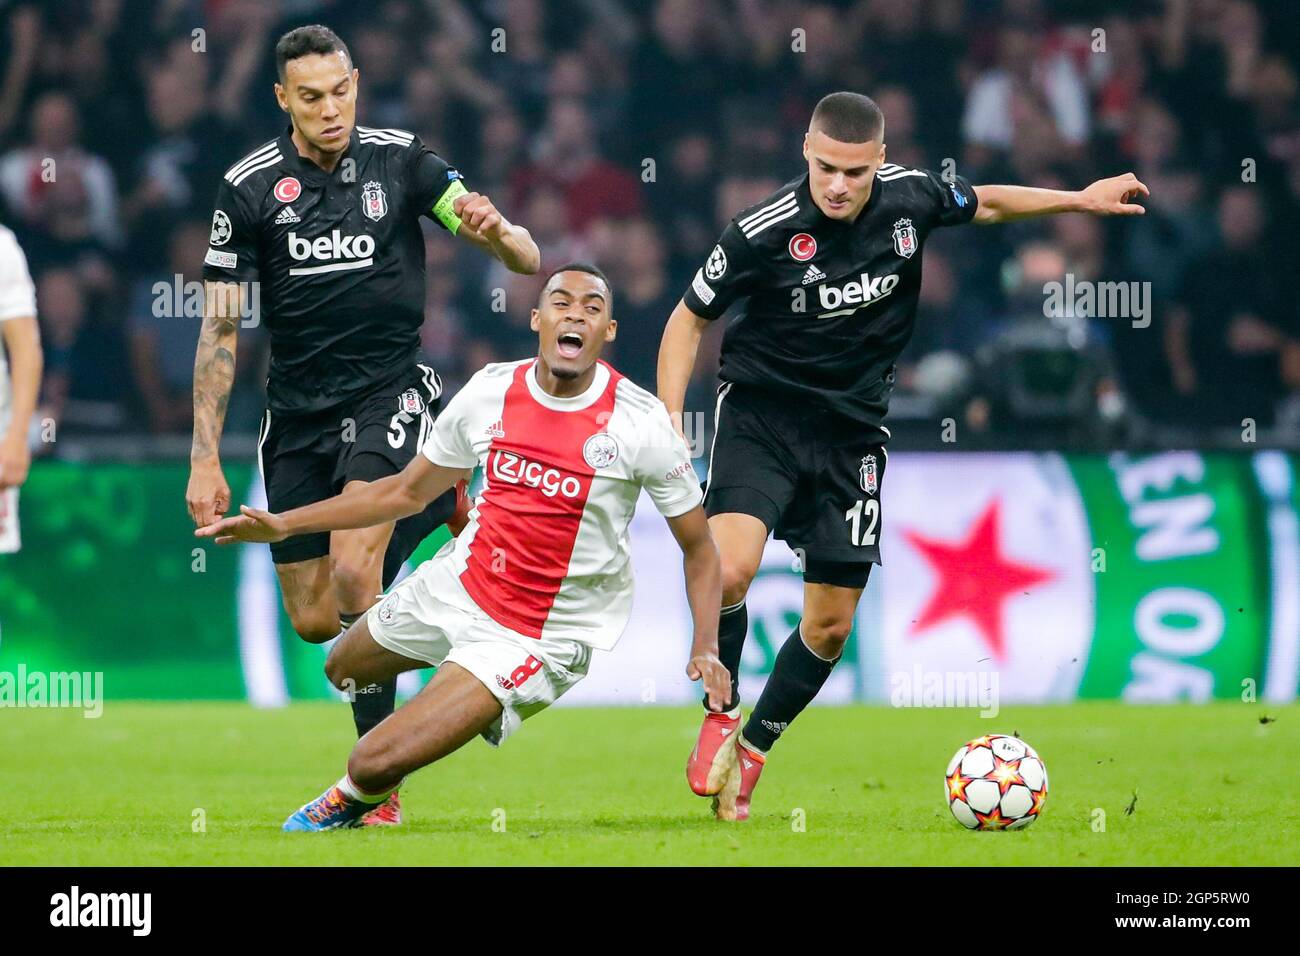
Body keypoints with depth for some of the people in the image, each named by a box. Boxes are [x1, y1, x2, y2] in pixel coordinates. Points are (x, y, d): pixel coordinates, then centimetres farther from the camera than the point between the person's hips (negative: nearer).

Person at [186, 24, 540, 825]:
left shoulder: (399, 160, -6)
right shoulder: (249, 187, -4)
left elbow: (528, 260, -6)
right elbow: (221, 328, -1)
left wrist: (495, 231, -30)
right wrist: (205, 458, -5)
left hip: (390, 390, -3)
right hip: (299, 409, 3)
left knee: (353, 571, -23)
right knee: (313, 622, 4)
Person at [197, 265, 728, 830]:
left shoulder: (642, 423, -19)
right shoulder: (490, 392, -6)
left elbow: (699, 548, -8)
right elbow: (408, 492, 9)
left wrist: (706, 647, -22)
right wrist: (284, 524, 6)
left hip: (541, 635, -6)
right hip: (459, 584, 6)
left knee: (373, 766, -13)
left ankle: (353, 802, 23)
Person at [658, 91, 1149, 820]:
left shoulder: (910, 198, -8)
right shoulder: (764, 231, -19)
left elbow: (983, 204, 16)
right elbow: (690, 319, -5)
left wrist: (1080, 200, 14)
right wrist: (670, 421, -15)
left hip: (851, 432, 4)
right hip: (761, 413, -4)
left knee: (831, 627, 4)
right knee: (728, 569, -27)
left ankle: (752, 752, 26)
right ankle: (721, 717, -2)